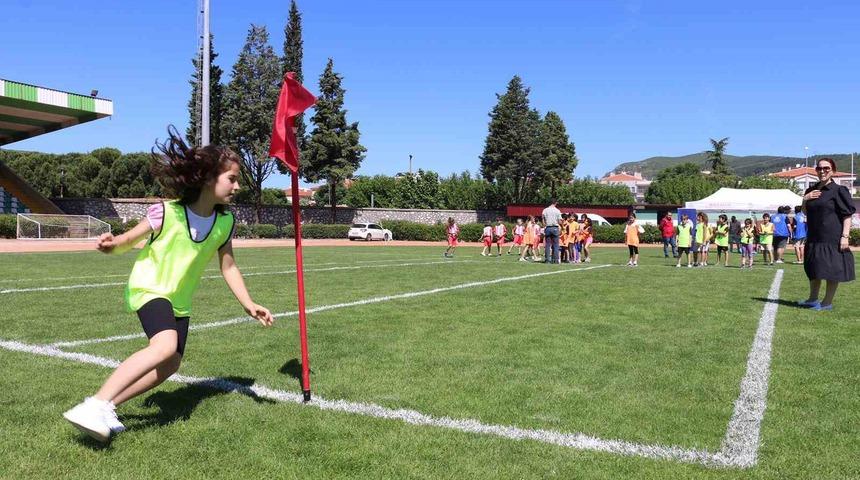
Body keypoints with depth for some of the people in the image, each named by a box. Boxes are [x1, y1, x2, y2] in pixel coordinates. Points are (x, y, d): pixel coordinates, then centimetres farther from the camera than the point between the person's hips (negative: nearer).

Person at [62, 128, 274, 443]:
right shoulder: (167, 213, -20)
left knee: (170, 364, 6)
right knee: (165, 345, -31)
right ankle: (96, 405, -25)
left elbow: (228, 267, 2)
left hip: (179, 300, 7)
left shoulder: (225, 223, -6)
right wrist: (111, 245, -32)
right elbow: (129, 241, -9)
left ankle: (107, 406, 20)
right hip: (149, 288, -7)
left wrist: (249, 305, -4)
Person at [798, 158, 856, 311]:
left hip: (832, 238, -7)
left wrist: (845, 236, -19)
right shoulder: (811, 190, 11)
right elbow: (805, 212, 20)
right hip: (814, 237, 7)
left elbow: (847, 215, -11)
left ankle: (827, 302, 10)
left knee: (831, 269, -1)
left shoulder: (839, 190, -8)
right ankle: (813, 299, 30)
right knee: (813, 269, 16)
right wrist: (805, 199, -1)